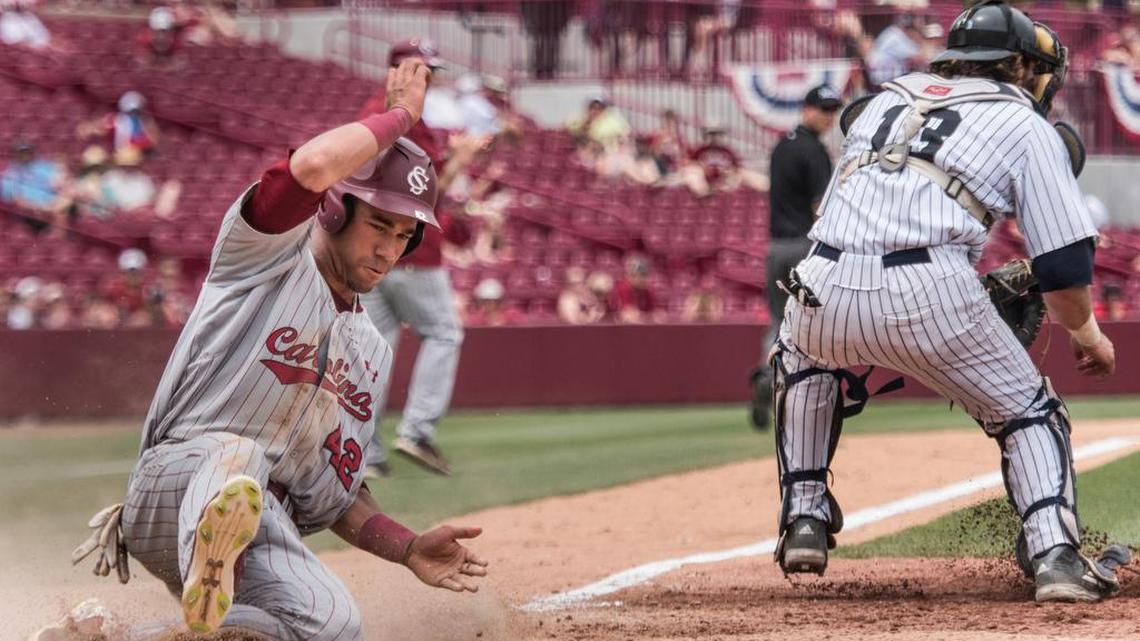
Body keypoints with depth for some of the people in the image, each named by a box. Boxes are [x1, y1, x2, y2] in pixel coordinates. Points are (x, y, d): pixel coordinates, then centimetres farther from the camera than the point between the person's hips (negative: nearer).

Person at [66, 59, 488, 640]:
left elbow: (337, 496, 26)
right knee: (238, 453, -42)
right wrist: (400, 114, -2)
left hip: (269, 535, 6)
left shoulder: (371, 352, 26)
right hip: (176, 478, -6)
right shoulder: (269, 254, 6)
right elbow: (311, 166, -17)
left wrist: (408, 548, 8)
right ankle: (210, 561, -69)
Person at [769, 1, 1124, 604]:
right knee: (1026, 411, 14)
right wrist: (1086, 335, 25)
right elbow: (1065, 263, 8)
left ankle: (804, 521, 30)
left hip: (825, 291, 4)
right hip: (932, 293, -4)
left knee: (802, 357, 37)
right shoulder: (1028, 126, 16)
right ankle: (1054, 553, -6)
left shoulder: (887, 98, 29)